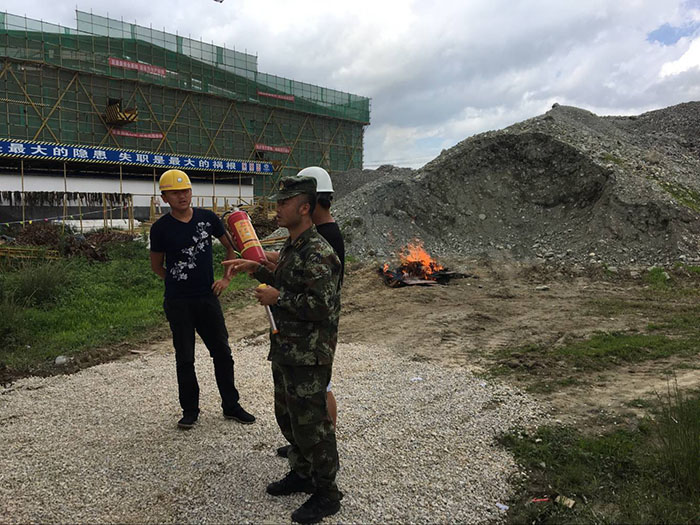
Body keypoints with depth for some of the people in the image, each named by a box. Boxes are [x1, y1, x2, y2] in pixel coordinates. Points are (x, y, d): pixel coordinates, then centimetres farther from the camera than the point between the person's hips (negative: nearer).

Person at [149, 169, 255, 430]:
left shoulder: (207, 218, 0)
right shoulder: (161, 228, -5)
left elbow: (231, 246, 12)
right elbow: (156, 266, 8)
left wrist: (226, 278, 4)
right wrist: (178, 282, 3)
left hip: (207, 297, 2)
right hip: (177, 303, -2)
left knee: (222, 353, 8)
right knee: (184, 358, 7)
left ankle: (231, 405, 23)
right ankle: (190, 410, 23)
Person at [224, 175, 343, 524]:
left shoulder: (318, 253, -22)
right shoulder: (291, 246, 10)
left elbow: (321, 306, -27)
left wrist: (277, 298, -19)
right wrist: (258, 270, 13)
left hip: (309, 356, -10)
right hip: (285, 351, 10)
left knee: (310, 424, 2)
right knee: (287, 416, 22)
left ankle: (326, 494, 20)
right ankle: (302, 475, 41)